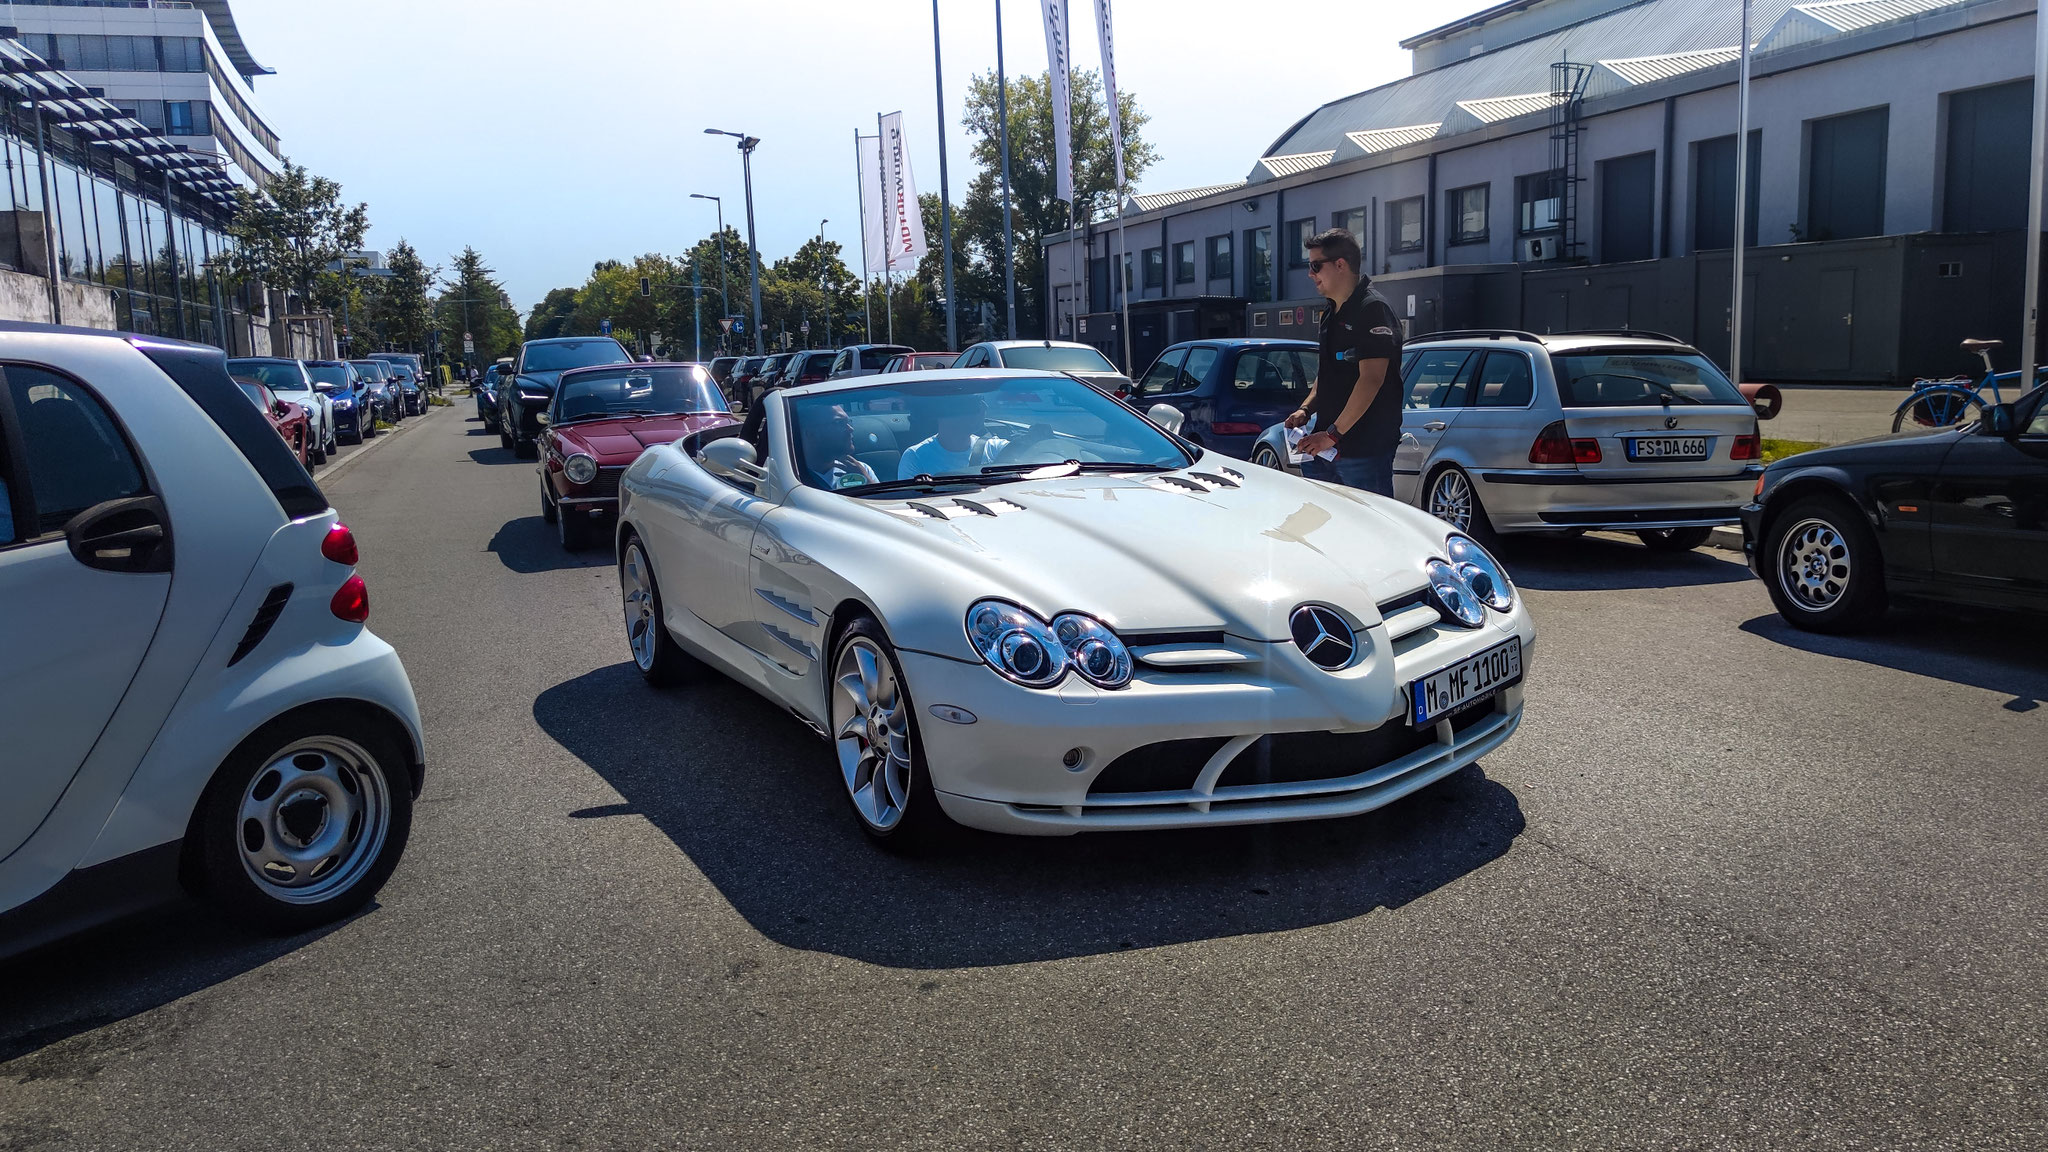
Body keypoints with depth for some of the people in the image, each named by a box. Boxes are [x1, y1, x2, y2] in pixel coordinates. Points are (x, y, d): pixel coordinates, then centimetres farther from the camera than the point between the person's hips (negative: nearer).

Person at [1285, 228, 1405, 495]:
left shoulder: (1373, 309, -11)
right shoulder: (1331, 314, 19)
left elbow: (1371, 379, -19)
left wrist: (1334, 433, -21)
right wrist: (1306, 409, 8)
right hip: (1324, 448, 9)